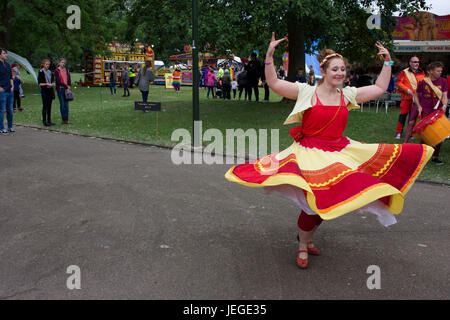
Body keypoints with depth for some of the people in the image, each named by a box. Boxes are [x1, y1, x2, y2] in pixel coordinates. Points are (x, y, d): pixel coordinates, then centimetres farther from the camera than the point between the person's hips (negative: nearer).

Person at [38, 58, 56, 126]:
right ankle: (44, 121, -2)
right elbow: (39, 83, -10)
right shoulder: (41, 72, -5)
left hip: (50, 90, 6)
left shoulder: (50, 72, 13)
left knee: (49, 106, 8)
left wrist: (53, 83, 0)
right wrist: (47, 84, -19)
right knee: (45, 106, -5)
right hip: (44, 91, -6)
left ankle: (49, 120, 14)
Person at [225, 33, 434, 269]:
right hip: (310, 153, -5)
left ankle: (308, 237, 31)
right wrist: (269, 57, -19)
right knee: (314, 199, -11)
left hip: (339, 152, 6)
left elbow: (379, 88, 17)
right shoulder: (306, 92, -5)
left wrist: (387, 63, 15)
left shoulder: (348, 95, 8)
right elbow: (274, 84, -10)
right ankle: (302, 247, 14)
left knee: (329, 200, 5)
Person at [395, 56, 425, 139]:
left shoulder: (422, 73, 12)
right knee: (403, 114, -3)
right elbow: (399, 83, -4)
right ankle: (399, 132, 5)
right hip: (407, 98, -3)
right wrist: (407, 90, -14)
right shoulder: (404, 72, 2)